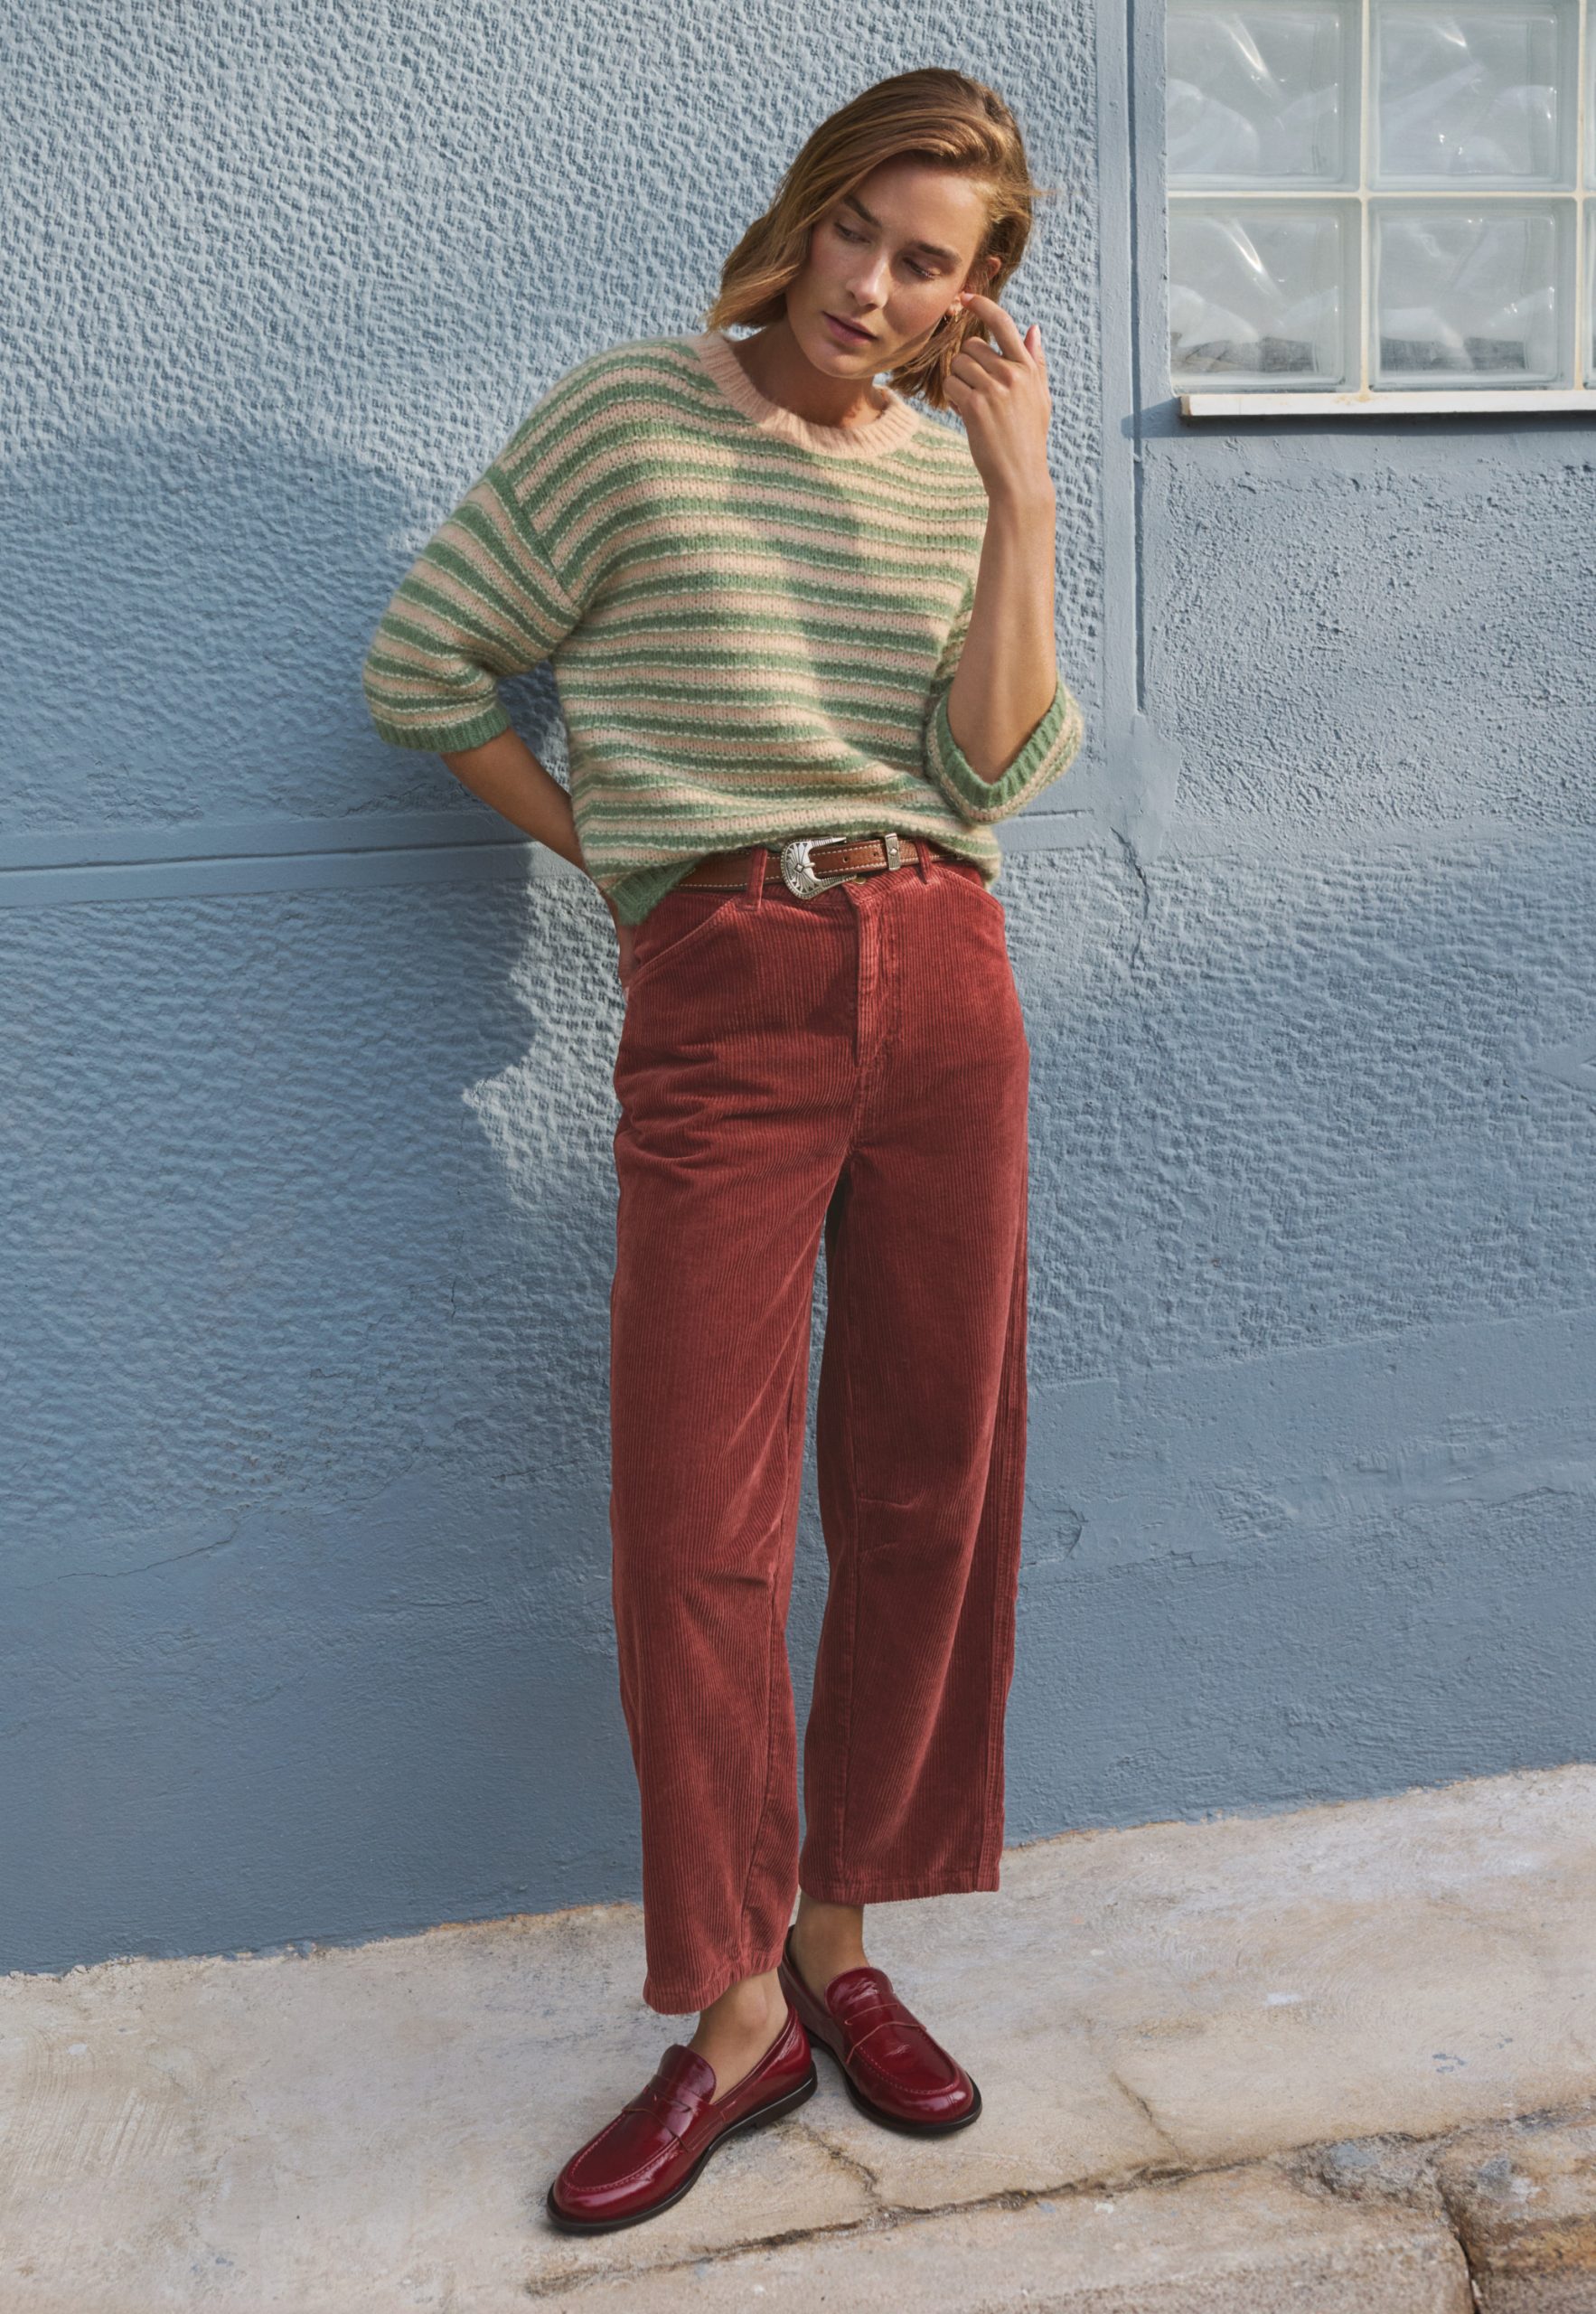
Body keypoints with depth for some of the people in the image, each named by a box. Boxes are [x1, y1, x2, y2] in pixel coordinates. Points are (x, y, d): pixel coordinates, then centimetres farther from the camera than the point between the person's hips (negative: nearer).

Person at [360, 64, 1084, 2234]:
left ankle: (840, 1947, 25)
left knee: (931, 1488, 7)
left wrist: (1022, 504, -5)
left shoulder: (963, 470, 11)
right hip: (723, 998, -3)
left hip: (943, 985, 4)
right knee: (695, 1526, -3)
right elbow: (422, 669, 5)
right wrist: (607, 847, 6)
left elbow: (994, 770, 0)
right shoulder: (631, 419, 2)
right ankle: (734, 2017, 14)